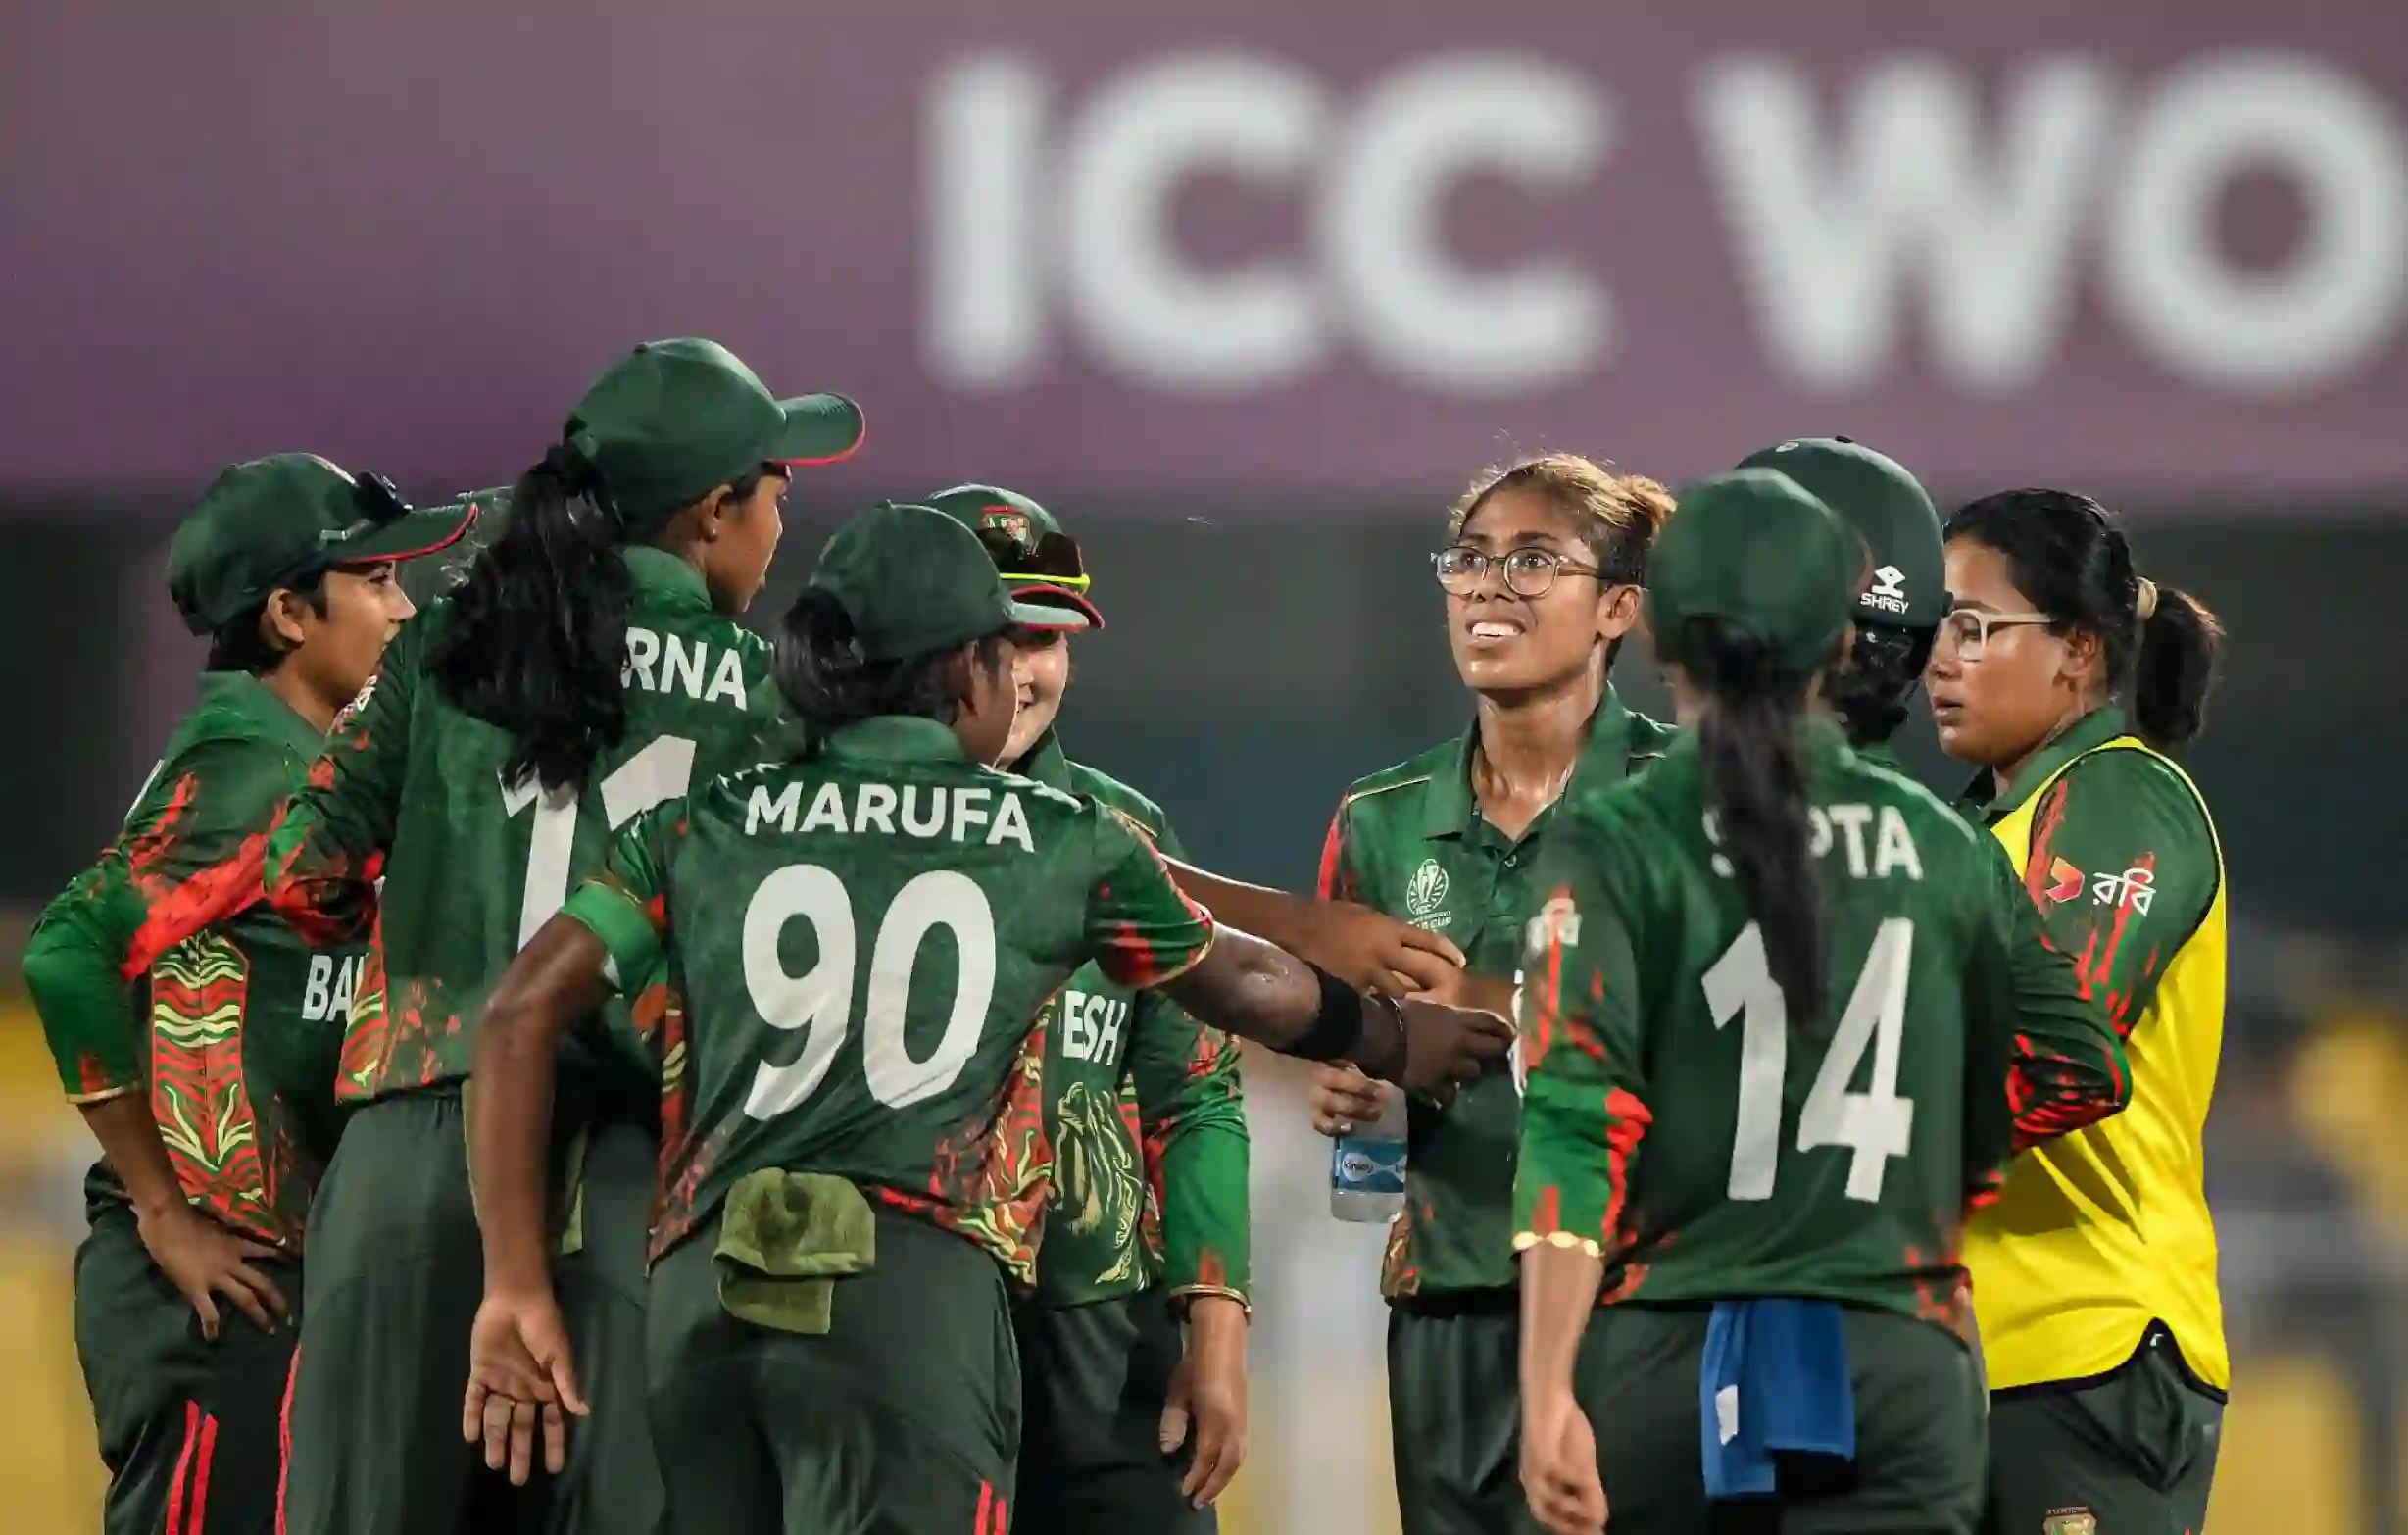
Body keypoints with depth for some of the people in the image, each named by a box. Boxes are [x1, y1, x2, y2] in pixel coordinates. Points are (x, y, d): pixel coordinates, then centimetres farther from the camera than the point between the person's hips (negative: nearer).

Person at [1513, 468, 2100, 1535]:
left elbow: (1578, 1126, -11)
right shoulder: (1945, 854, 8)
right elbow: (1993, 1136, 16)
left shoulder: (1617, 851, -2)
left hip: (1664, 1364, -1)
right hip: (1899, 1364, 1)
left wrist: (1547, 1395, -16)